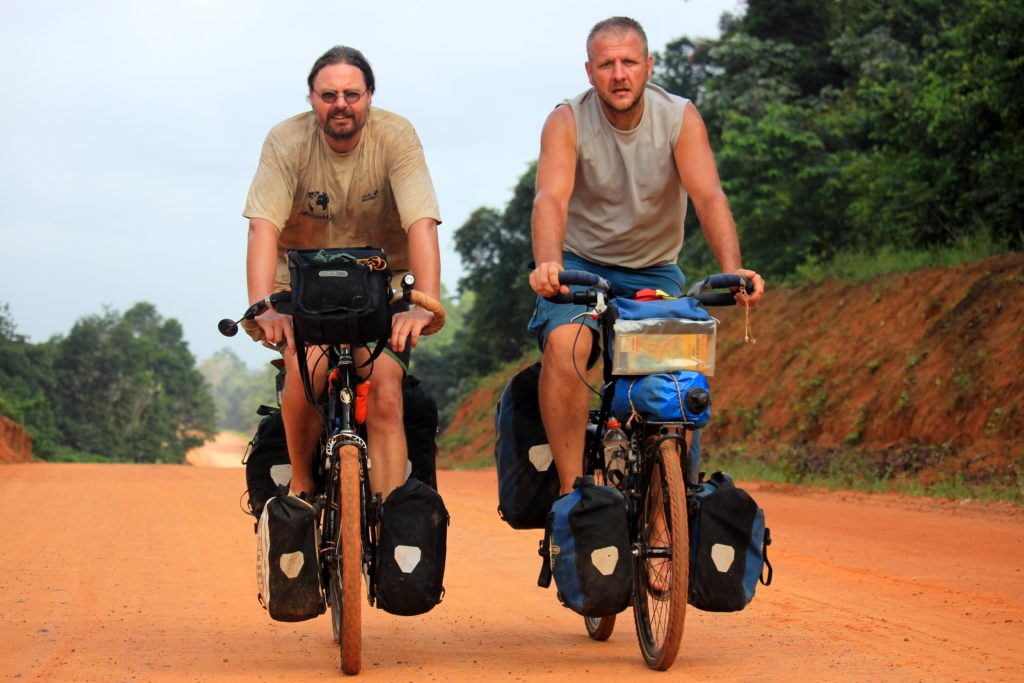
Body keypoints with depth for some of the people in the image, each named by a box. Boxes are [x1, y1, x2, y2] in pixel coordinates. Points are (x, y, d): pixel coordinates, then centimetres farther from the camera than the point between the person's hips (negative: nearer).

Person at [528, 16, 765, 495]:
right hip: (581, 264, -2)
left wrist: (732, 269, -40)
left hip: (654, 271, 2)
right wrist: (548, 263, -49)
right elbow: (551, 198, -27)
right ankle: (571, 488, -25)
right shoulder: (567, 122, -12)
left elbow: (709, 196, -21)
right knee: (565, 345, -32)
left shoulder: (680, 119, -9)